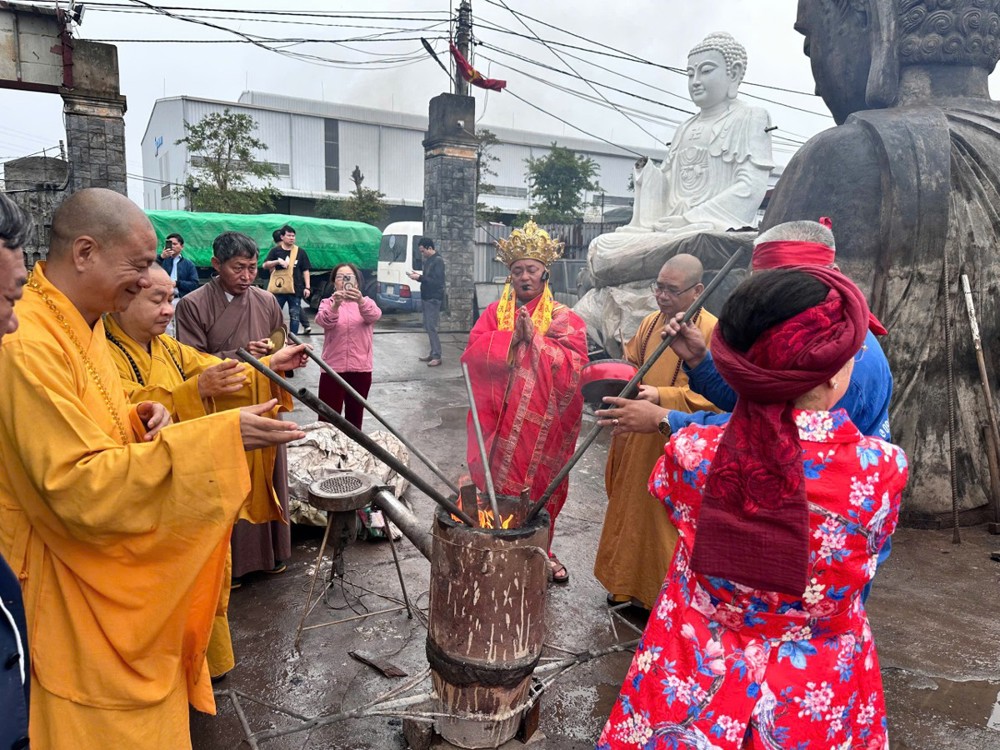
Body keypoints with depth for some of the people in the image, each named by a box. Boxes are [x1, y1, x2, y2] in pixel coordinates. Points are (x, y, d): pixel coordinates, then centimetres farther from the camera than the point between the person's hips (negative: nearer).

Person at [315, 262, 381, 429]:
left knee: (355, 416, 13)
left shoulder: (366, 302, 7)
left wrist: (361, 301, -38)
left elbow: (374, 315, -17)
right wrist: (335, 305, -38)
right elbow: (323, 321, -18)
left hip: (360, 368, 1)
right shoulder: (327, 303, 5)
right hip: (333, 367, -1)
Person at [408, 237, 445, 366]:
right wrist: (418, 275, 4)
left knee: (431, 328, -9)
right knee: (428, 327, 11)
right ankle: (433, 353, 19)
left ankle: (437, 357, -5)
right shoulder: (428, 260, 13)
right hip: (426, 298, 9)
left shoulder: (438, 261, -14)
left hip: (433, 299, -9)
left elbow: (437, 281, -20)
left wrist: (419, 278, -19)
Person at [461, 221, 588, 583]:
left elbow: (573, 366, -11)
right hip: (499, 421, 1)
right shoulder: (495, 312, 8)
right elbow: (473, 354, -5)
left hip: (543, 424, -1)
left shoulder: (564, 319, 1)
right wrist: (512, 339, -14)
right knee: (496, 485, 5)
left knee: (540, 487, 9)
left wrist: (535, 339, -15)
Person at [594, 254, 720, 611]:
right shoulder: (650, 323, 8)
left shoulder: (713, 332, -13)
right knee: (629, 509, 16)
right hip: (635, 437, 7)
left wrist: (662, 397, -26)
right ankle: (628, 583, 35)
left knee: (666, 518, 4)